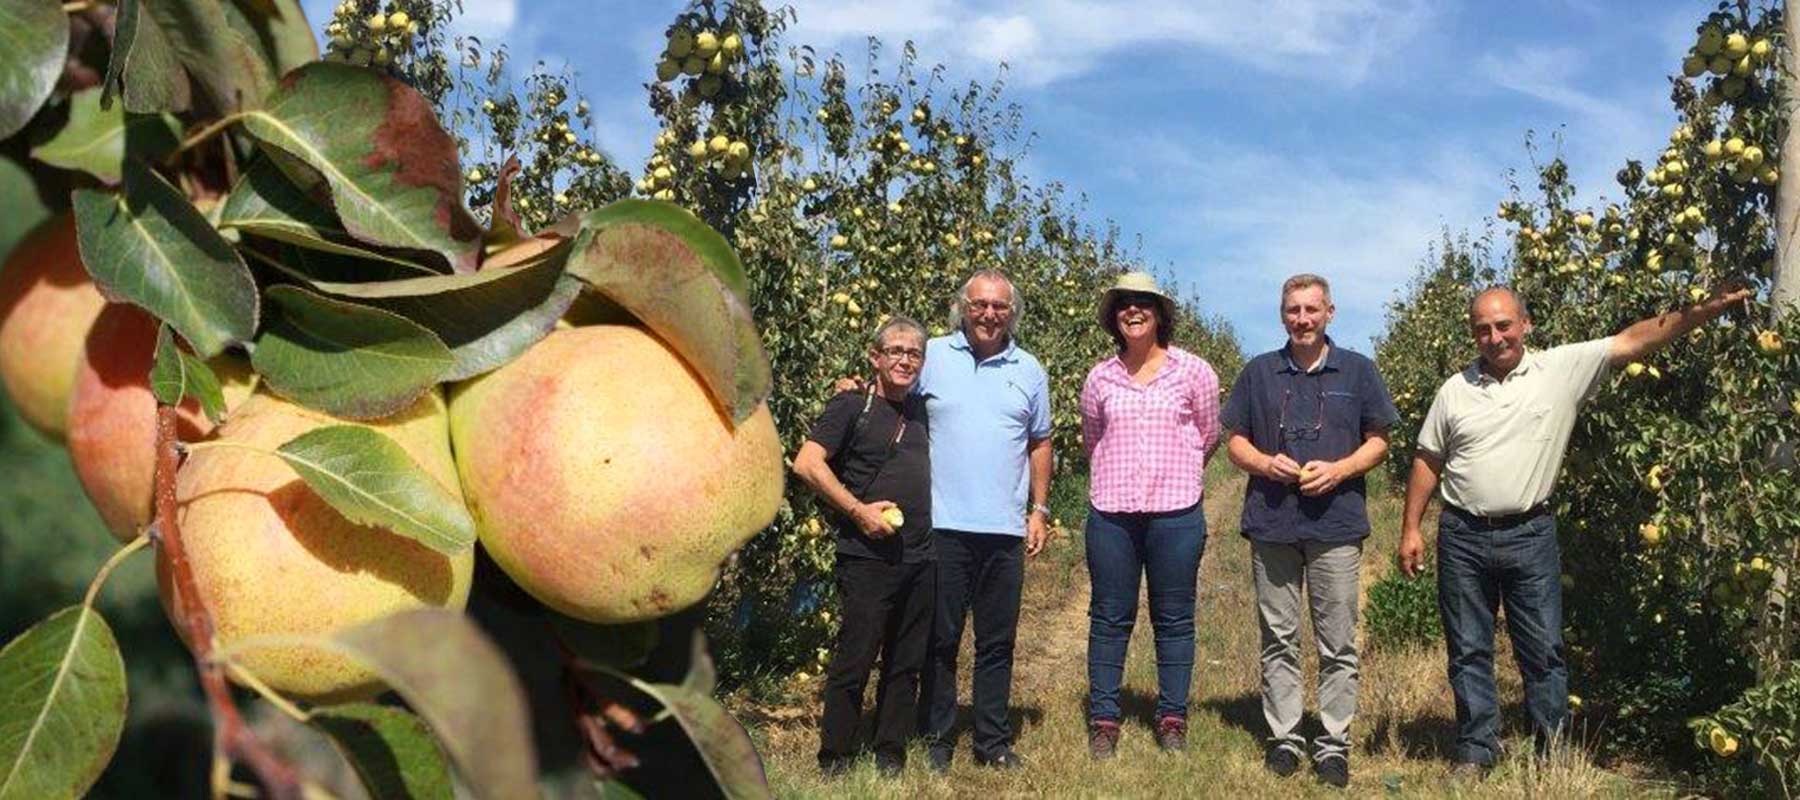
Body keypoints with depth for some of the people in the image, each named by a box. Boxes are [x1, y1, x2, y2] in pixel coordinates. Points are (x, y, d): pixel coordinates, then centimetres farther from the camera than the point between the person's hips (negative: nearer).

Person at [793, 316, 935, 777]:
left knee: (906, 665, 11)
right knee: (853, 662, -2)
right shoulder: (852, 406, -3)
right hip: (867, 559, -6)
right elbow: (806, 463, -13)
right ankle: (835, 763, 9)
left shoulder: (919, 410, 14)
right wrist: (858, 509, -15)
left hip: (919, 560, 6)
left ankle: (890, 757, 22)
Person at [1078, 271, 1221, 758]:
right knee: (1109, 618, 6)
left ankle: (1173, 721, 16)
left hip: (1175, 512, -1)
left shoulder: (1192, 371, 1)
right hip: (1111, 513, 2)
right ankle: (1104, 722, 13)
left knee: (1174, 620, 6)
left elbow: (1208, 436, 12)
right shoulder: (1100, 378, 6)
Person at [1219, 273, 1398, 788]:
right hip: (1272, 523, 1)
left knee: (1337, 644, 2)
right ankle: (1284, 738, 16)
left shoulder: (1357, 371, 7)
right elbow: (1235, 442, 11)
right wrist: (1266, 463, -10)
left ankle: (1334, 745, 10)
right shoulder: (1258, 372, 9)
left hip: (1336, 524, -1)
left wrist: (1338, 470, -11)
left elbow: (1378, 441, 7)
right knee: (1278, 640, 7)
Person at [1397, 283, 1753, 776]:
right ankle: (1476, 751, 20)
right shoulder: (1454, 391, 3)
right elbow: (1428, 462, 8)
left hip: (1530, 534, -1)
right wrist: (1410, 530, 5)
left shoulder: (1562, 369, -2)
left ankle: (1555, 751, 19)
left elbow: (1631, 342, -8)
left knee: (1544, 650, 6)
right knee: (1468, 652, 8)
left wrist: (1701, 311, -18)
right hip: (1463, 536, 1)